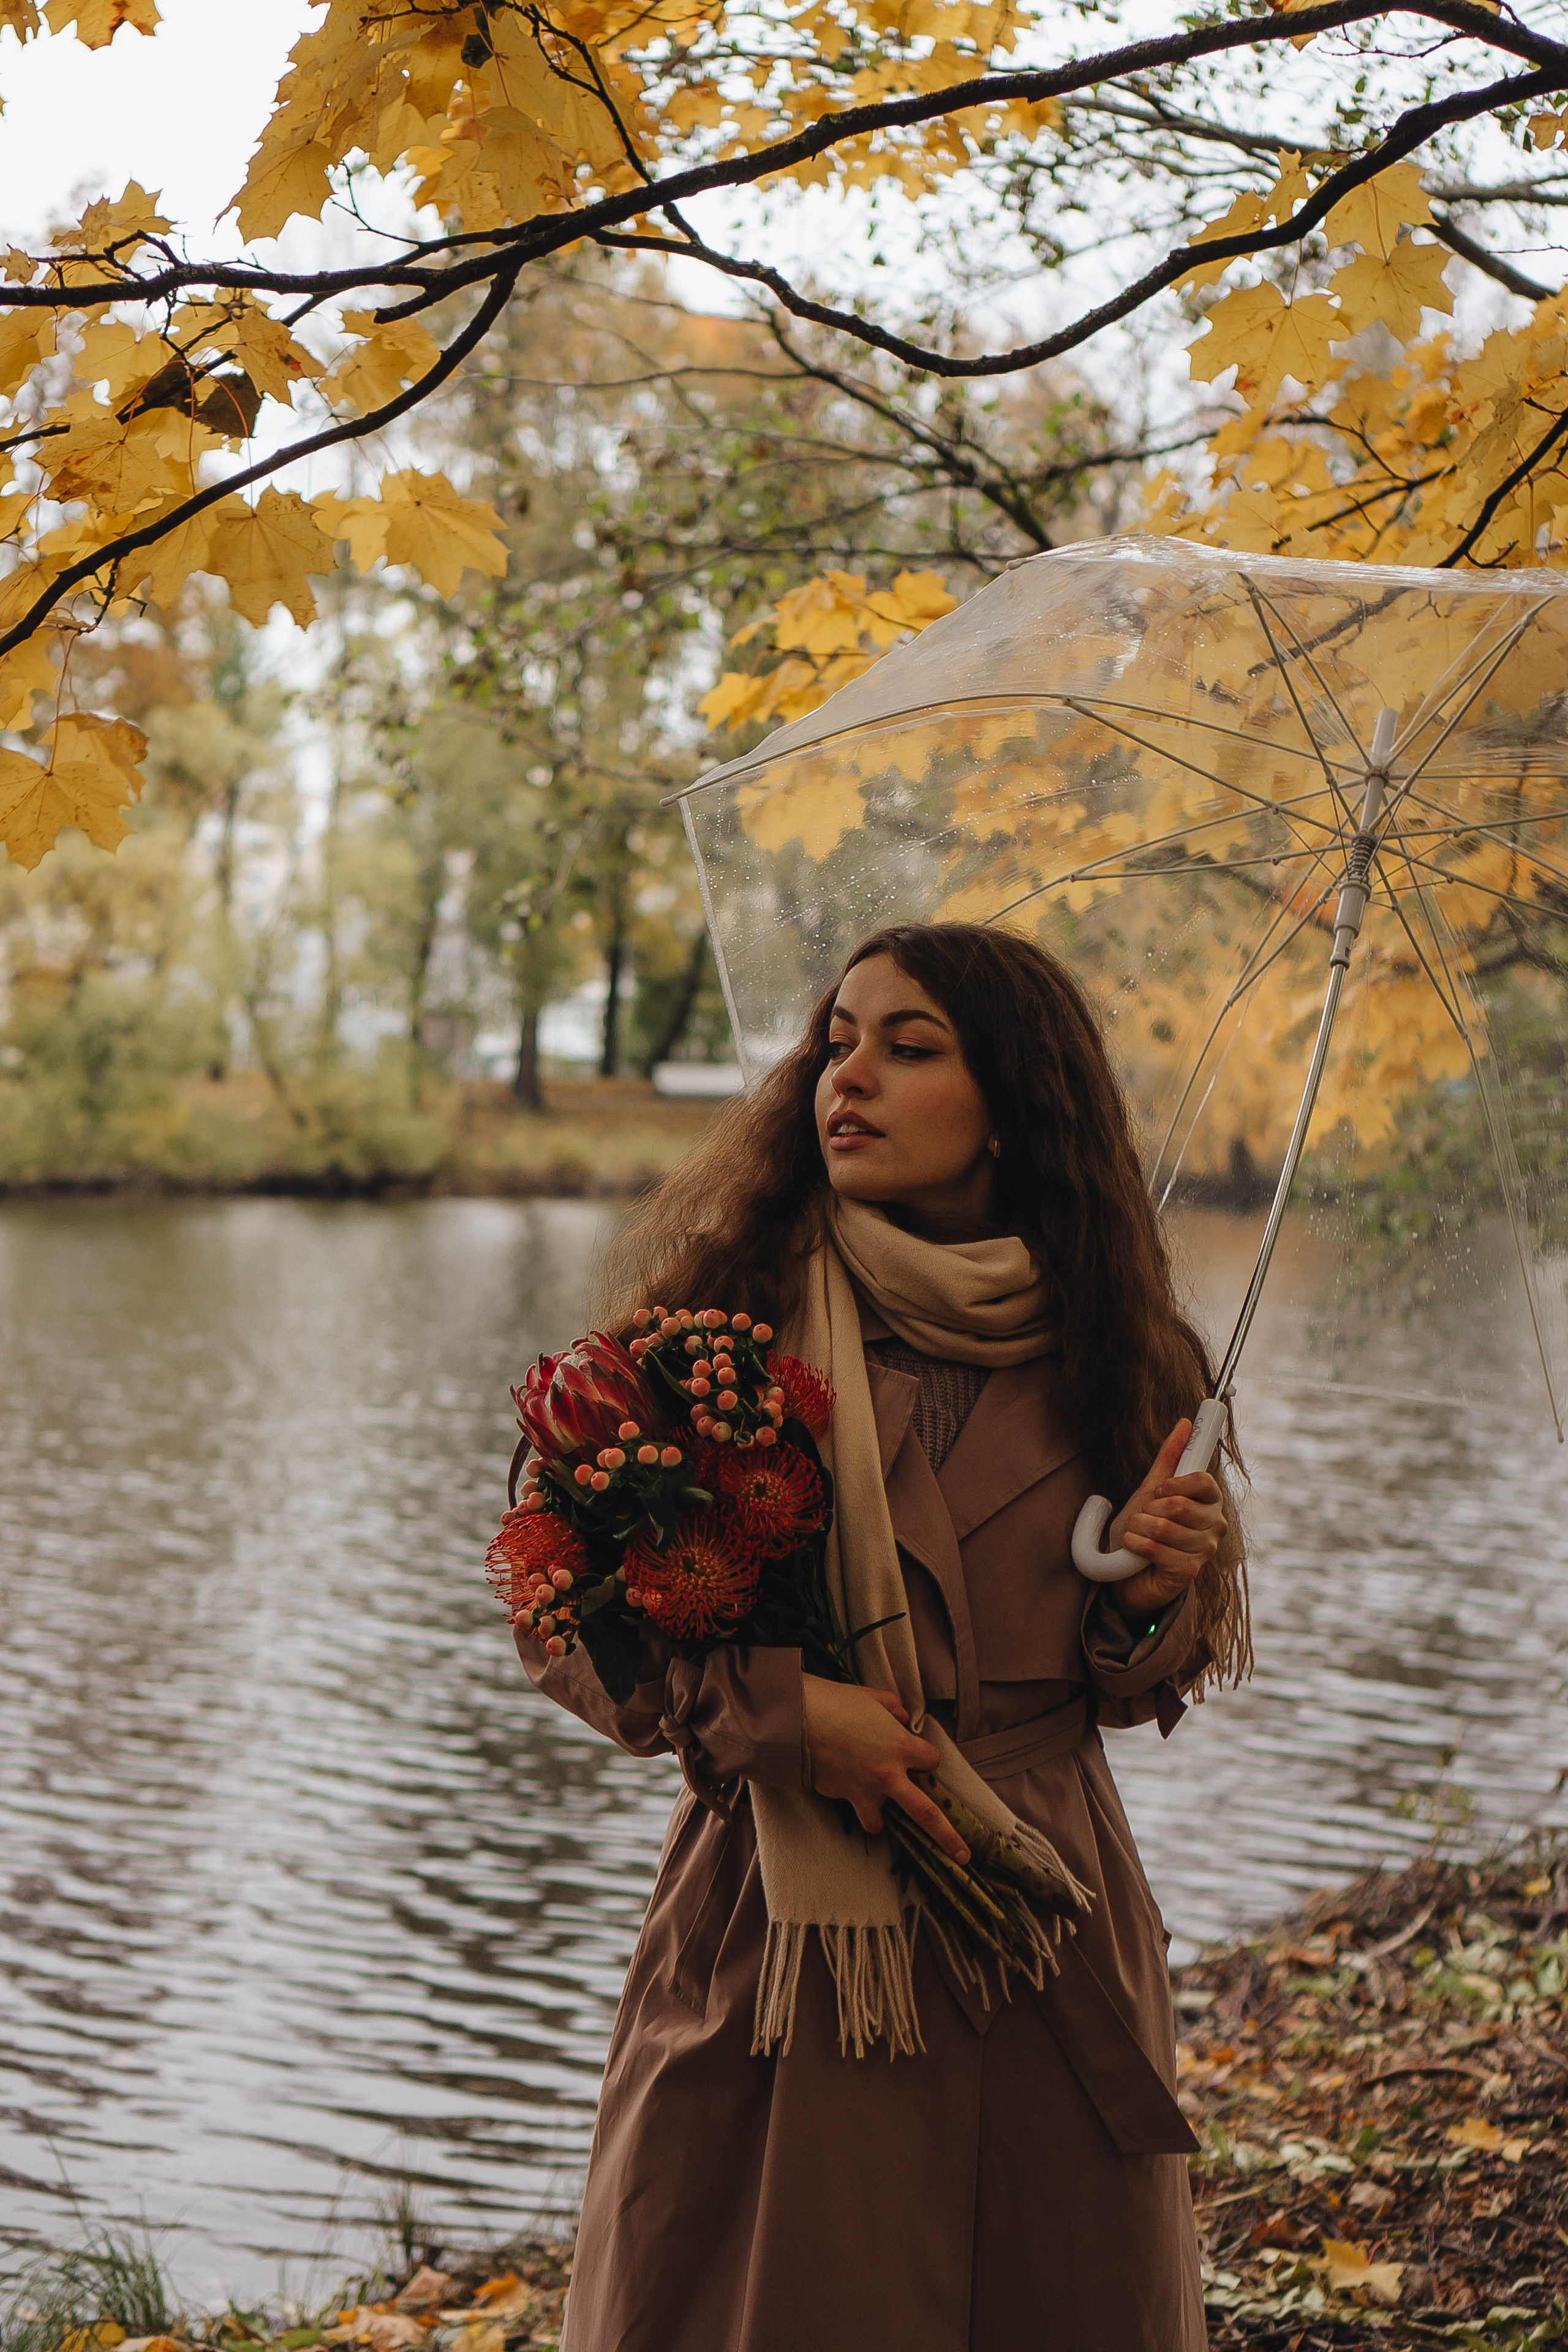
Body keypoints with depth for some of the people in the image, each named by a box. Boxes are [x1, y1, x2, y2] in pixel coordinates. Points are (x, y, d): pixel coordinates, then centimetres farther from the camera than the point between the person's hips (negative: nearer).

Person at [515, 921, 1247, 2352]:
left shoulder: (1103, 1355, 2)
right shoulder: (726, 1310, -5)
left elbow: (1143, 1689, 13)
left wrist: (1147, 1597, -9)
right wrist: (776, 1710, -18)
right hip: (778, 1929, -2)